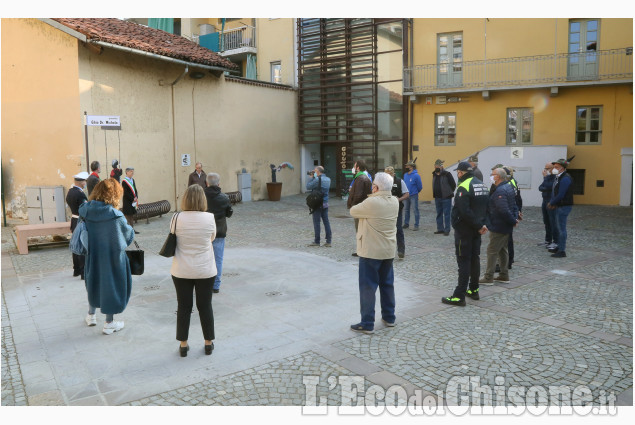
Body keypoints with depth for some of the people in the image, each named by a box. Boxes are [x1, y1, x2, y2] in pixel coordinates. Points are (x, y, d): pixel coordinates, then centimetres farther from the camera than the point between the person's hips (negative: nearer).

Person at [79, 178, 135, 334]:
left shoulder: (86, 211, -9)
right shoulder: (115, 216, -24)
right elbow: (128, 235, -10)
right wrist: (131, 229, 11)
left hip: (92, 255, 5)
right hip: (112, 257, -5)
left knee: (94, 281, 25)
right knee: (112, 284, 10)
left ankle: (91, 315, 41)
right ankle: (109, 323, 19)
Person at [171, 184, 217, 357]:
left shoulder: (177, 218, -12)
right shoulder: (209, 218, -12)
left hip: (181, 271, 0)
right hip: (205, 270, 0)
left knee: (184, 307, 13)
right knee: (205, 306, 13)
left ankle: (183, 345, 24)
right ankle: (209, 343, 26)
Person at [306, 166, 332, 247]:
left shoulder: (317, 179, -16)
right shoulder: (328, 179, 8)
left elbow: (308, 187, -11)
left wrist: (311, 177, -1)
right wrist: (313, 177, 14)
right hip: (325, 203, 7)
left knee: (316, 222, 1)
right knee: (326, 221, 9)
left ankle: (316, 241, 5)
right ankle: (329, 241, 10)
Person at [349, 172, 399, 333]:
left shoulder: (371, 203, -22)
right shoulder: (394, 202, 1)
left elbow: (353, 211, -8)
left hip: (371, 251, -7)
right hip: (389, 251, 7)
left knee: (368, 287, 2)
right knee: (387, 284, 18)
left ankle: (367, 323, 7)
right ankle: (389, 317, 30)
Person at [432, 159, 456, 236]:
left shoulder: (447, 174, -10)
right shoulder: (434, 174, 10)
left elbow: (453, 185, -9)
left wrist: (449, 193, -2)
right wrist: (435, 194, 13)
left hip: (446, 198, -7)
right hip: (437, 197, 7)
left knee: (446, 214, -3)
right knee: (439, 214, 12)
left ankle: (447, 230, 2)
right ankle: (440, 229, 21)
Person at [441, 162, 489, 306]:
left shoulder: (463, 187, -18)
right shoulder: (483, 185, 11)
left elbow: (464, 212, -24)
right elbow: (487, 207, 12)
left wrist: (479, 226, -14)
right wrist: (482, 224, 3)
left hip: (464, 230, -8)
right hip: (476, 230, 8)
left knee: (463, 261, -6)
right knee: (475, 258, 15)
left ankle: (459, 296, -3)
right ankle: (474, 290, 25)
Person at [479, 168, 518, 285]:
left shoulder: (500, 191, -22)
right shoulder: (508, 187, 12)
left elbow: (504, 210, -29)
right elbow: (514, 206, 17)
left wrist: (512, 221, -17)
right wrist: (515, 218, 7)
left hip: (498, 227, -10)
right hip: (506, 227, 10)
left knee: (492, 251, -4)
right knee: (503, 250, 17)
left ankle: (488, 277, 1)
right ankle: (504, 275, 25)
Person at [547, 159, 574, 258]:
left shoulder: (565, 179, -19)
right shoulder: (558, 177, 12)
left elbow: (560, 195, -22)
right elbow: (554, 191, 15)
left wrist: (551, 203, -10)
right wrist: (551, 202, 2)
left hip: (564, 206, -10)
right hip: (559, 206, 10)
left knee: (561, 228, -6)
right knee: (558, 227, 17)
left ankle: (562, 251, 0)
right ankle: (559, 247, 29)